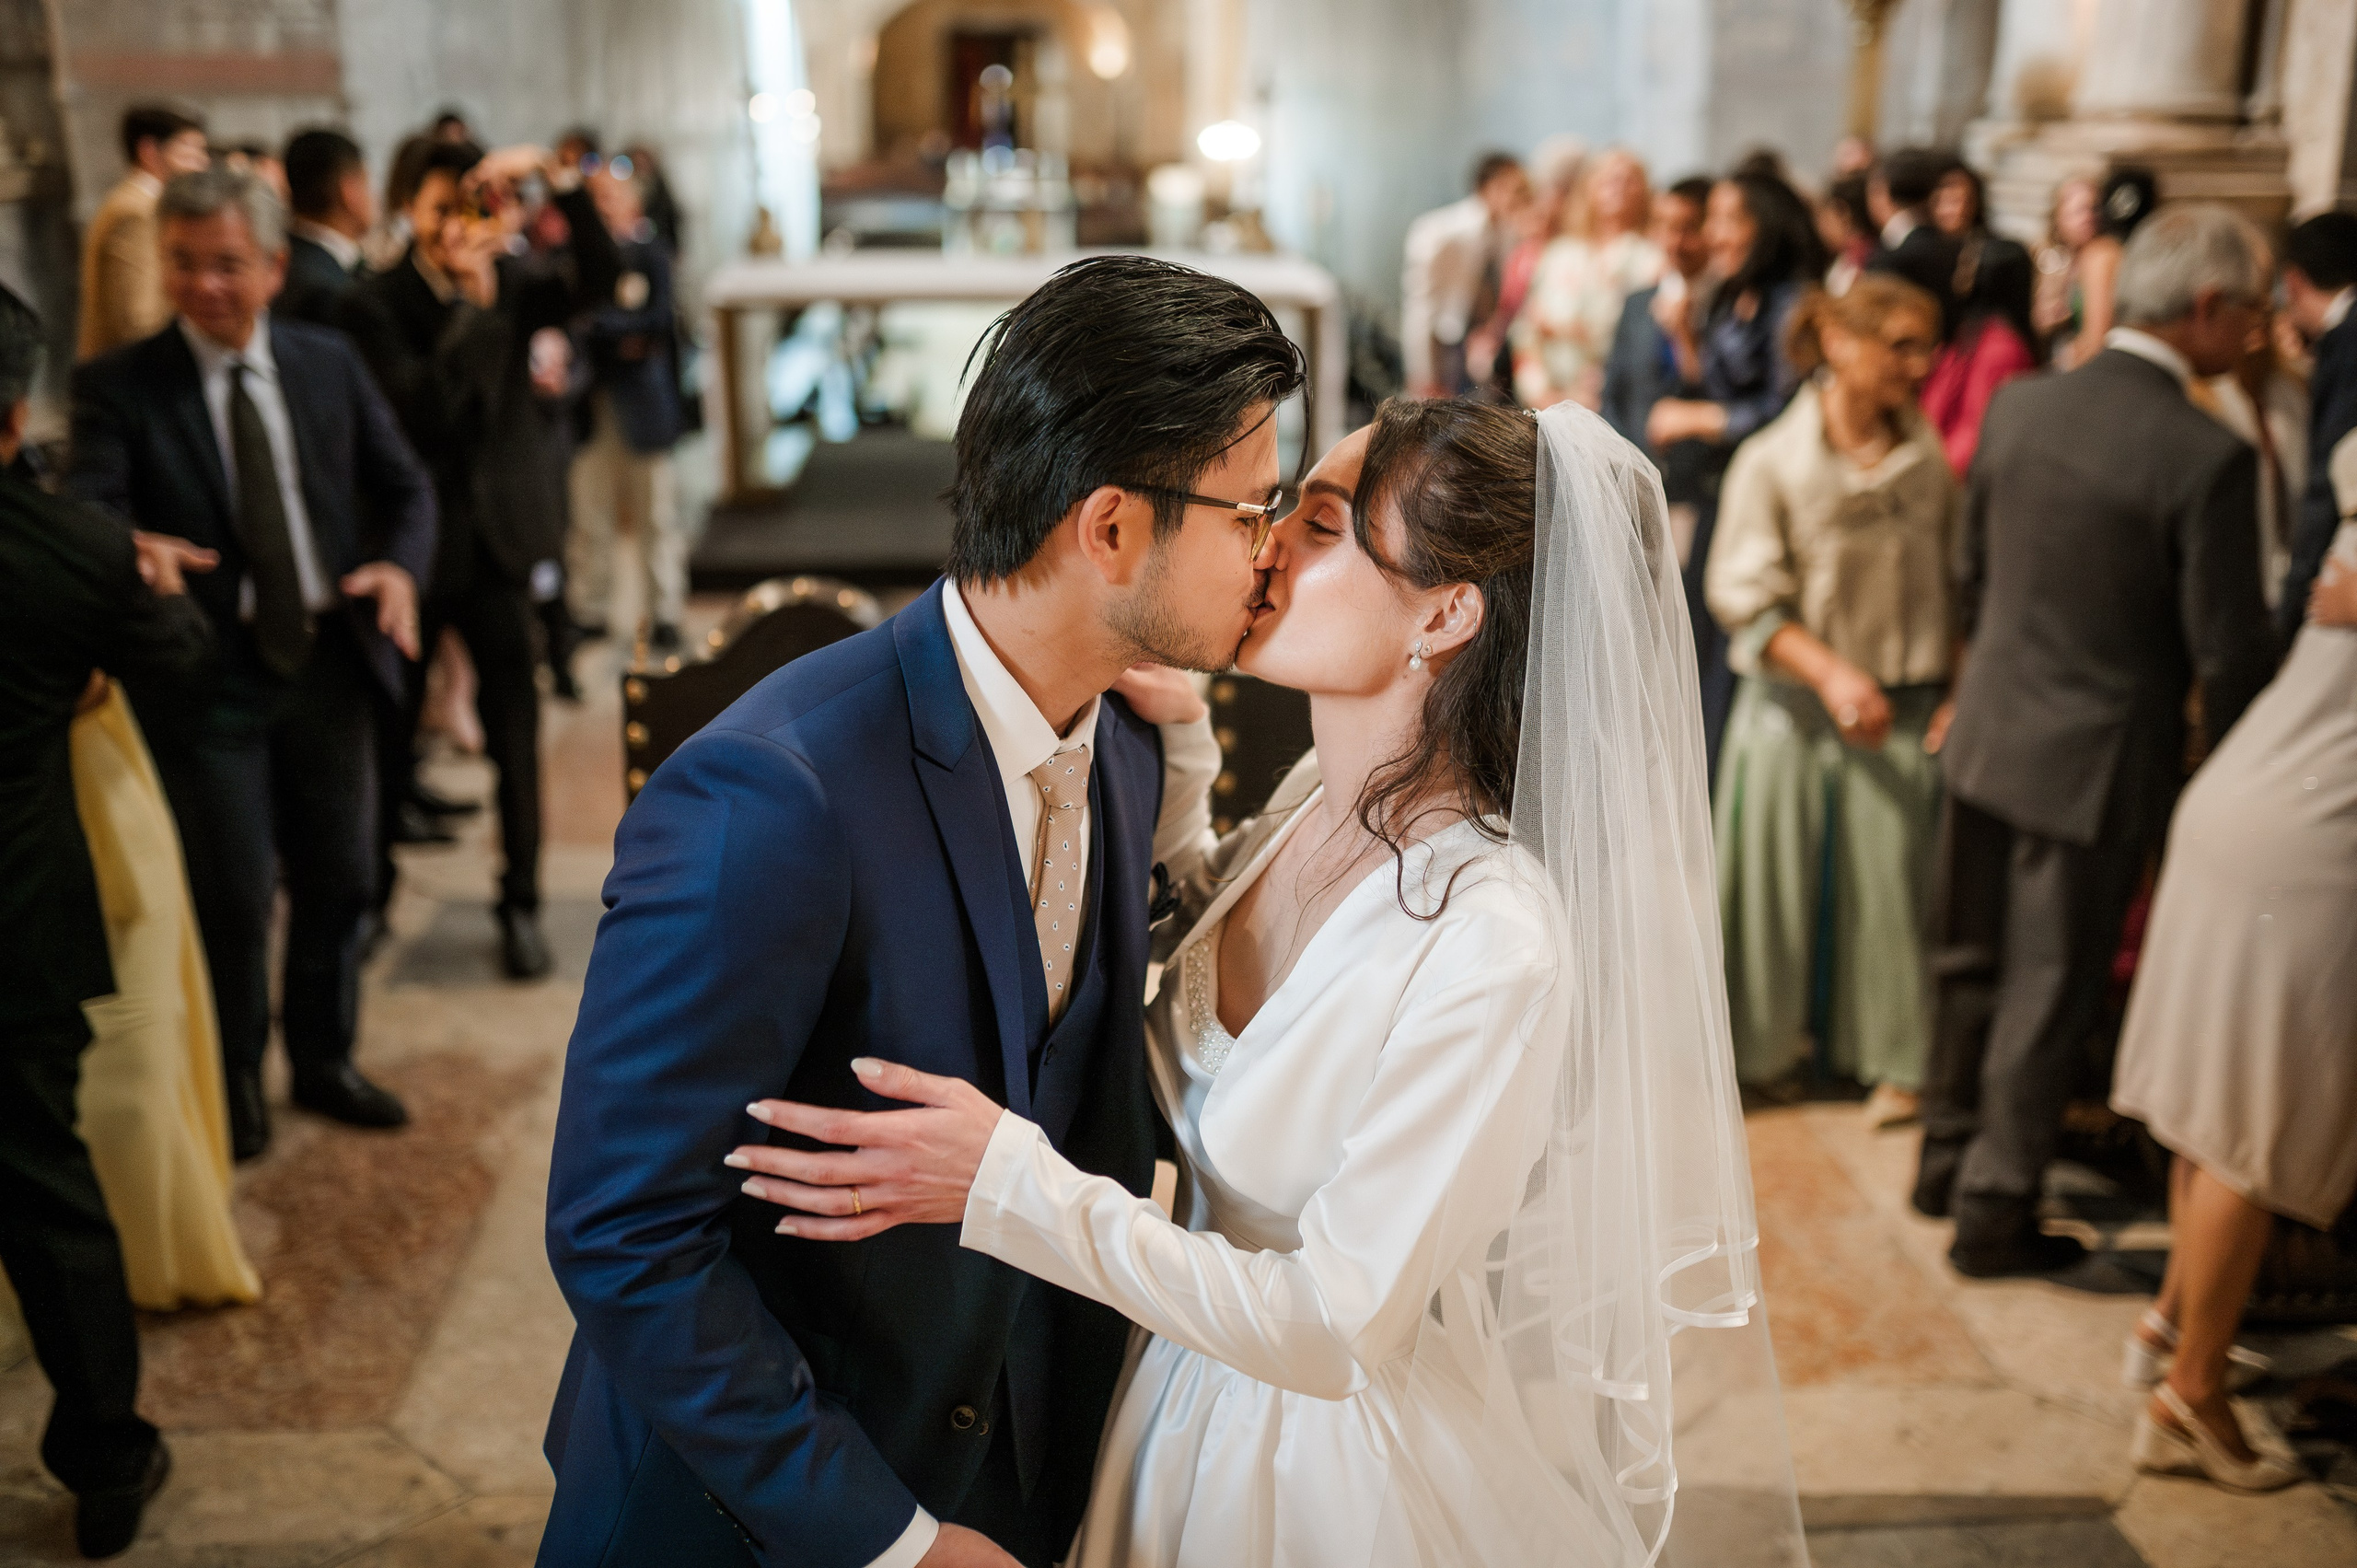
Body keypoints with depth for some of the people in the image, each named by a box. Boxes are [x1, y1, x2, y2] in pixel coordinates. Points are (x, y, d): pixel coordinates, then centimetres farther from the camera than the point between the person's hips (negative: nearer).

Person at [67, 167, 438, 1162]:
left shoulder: (329, 363, 3)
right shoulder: (118, 387, -8)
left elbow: (405, 488, 9)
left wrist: (401, 566, -12)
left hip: (327, 661, 4)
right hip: (204, 676, -4)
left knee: (337, 877, 16)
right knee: (233, 896, 2)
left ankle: (323, 1060, 37)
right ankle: (234, 1080, 26)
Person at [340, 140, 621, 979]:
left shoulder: (512, 285, 3)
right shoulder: (375, 304, -8)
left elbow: (601, 273, -15)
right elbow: (421, 408, -22)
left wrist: (555, 175, -24)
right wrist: (473, 302, -22)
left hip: (499, 539, 2)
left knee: (515, 730, 4)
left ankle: (521, 906, 15)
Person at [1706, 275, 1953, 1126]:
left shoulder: (1927, 457, 0)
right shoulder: (1772, 459, -10)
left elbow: (1954, 582, 7)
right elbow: (1741, 594, -11)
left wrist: (1959, 690, -1)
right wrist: (1831, 672, -18)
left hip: (1904, 706, 2)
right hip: (1793, 706, -2)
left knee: (1893, 881, 5)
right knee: (1773, 878, 8)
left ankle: (1894, 1061, 21)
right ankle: (1753, 1043, 27)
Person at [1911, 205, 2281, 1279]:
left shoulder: (2018, 406, -2)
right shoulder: (2207, 459, -21)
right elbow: (2230, 655, -16)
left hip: (1990, 734, 6)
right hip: (2098, 762, -6)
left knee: (1970, 964, 20)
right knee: (2051, 993, 8)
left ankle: (1948, 1159, 37)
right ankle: (1995, 1210, 19)